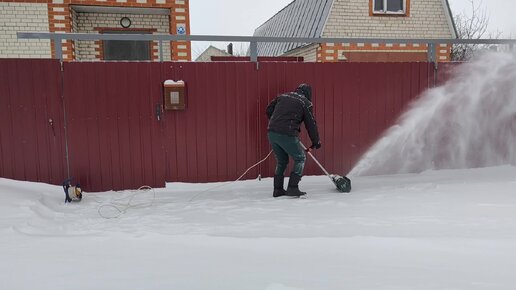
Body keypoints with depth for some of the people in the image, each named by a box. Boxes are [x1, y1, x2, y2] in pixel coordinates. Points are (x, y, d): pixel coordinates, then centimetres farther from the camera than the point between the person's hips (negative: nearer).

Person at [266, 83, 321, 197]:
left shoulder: (282, 96, 19)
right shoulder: (305, 103, 5)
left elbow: (269, 110, 21)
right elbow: (311, 123, 7)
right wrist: (316, 142, 16)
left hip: (271, 133, 6)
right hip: (287, 135, -6)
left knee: (281, 161, 21)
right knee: (300, 158, 11)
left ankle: (277, 189, 23)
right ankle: (292, 188, 4)